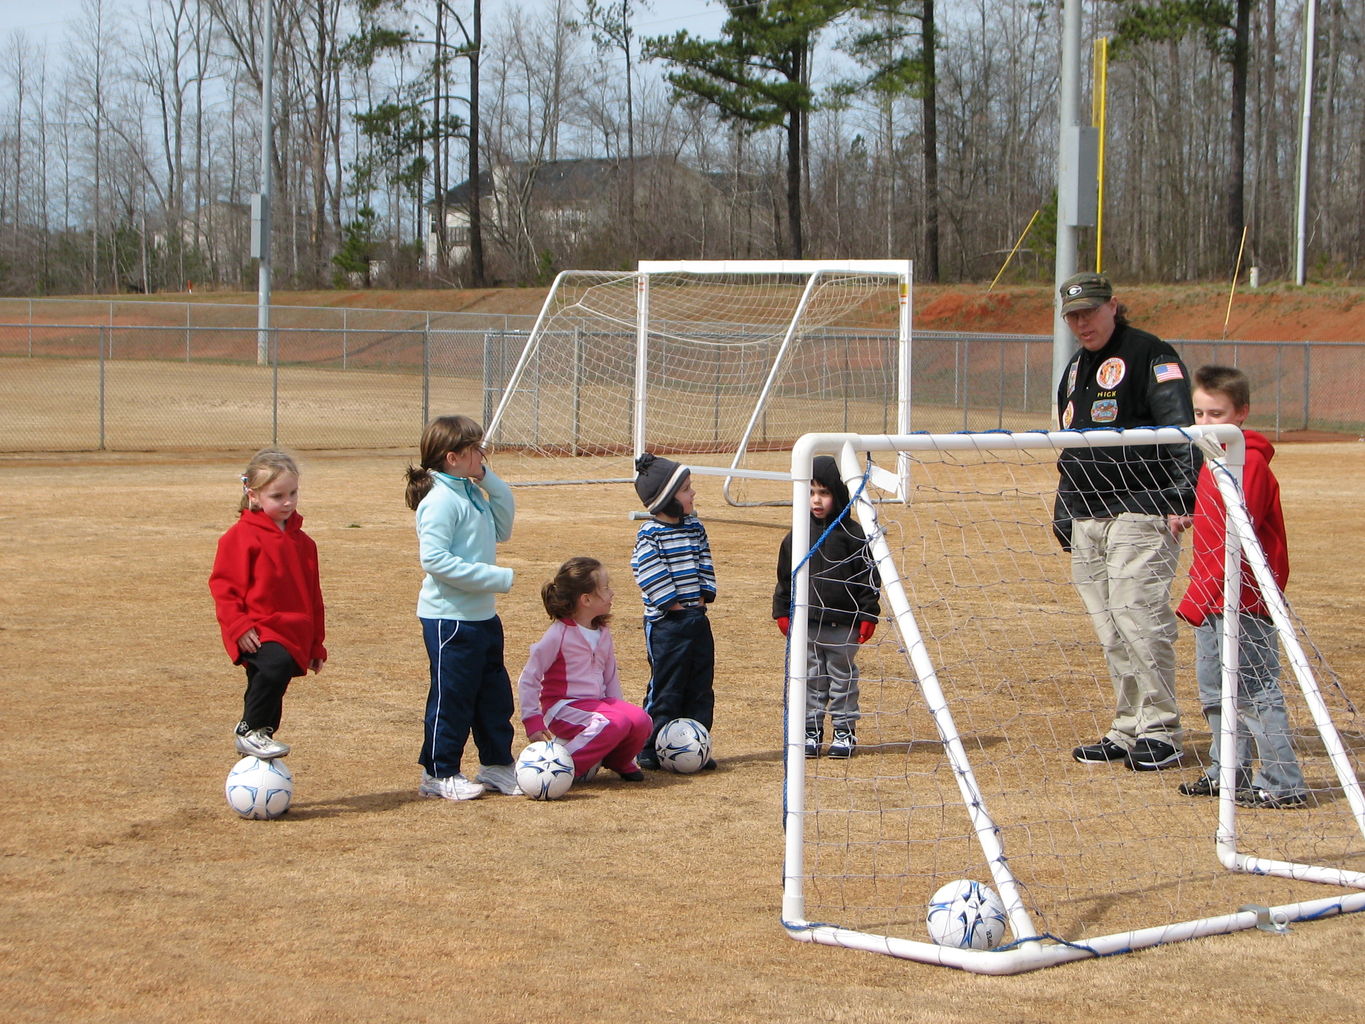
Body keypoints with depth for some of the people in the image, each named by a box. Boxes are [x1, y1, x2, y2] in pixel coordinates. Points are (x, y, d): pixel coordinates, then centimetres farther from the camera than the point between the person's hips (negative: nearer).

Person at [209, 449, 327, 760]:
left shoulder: (302, 542, 15)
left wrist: (316, 645, 22)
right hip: (258, 634, -7)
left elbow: (313, 596, 22)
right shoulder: (241, 536, -5)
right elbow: (223, 584, -7)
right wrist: (239, 626, -18)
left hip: (293, 635, 7)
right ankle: (250, 731, -19)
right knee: (277, 665, -34)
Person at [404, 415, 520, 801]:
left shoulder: (472, 494, 11)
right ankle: (439, 775, 11)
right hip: (449, 620, -9)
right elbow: (434, 558, -25)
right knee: (452, 697, 0)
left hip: (482, 616, 9)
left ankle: (497, 765, 26)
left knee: (495, 694, 15)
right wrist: (497, 578, -24)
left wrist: (490, 481, 8)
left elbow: (502, 529, 22)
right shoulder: (441, 500, -18)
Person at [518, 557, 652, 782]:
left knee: (641, 721, -19)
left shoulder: (603, 633, 10)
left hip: (599, 702, 7)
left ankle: (618, 760, 9)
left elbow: (611, 676, 20)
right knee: (614, 723, -33)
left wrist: (618, 706, 11)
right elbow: (528, 680, -10)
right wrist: (533, 722, -15)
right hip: (564, 707, -7)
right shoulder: (559, 635, -12)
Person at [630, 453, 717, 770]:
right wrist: (672, 602, -14)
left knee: (700, 687, 9)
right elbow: (648, 572, -17)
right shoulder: (650, 534, -12)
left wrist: (705, 594, 3)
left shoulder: (694, 527, 10)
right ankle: (651, 750, 4)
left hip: (698, 618, 7)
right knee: (666, 688, -4)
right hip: (666, 624, -7)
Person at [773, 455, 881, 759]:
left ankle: (845, 731, 16)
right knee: (811, 678, 9)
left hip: (843, 623, -3)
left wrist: (868, 615, -6)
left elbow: (868, 577, -2)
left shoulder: (851, 534, -5)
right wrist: (783, 612, 6)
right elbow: (785, 578, 11)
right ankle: (811, 731, 17)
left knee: (842, 678, 6)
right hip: (806, 623, 3)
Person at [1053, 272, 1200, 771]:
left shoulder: (1150, 355, -4)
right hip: (1086, 519, 8)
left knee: (1137, 617, -13)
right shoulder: (1075, 369, 22)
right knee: (1111, 631, 6)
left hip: (1140, 510, -8)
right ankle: (1128, 730, 11)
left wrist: (1181, 499, -21)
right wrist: (1064, 517, 23)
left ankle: (1160, 733, -7)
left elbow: (1181, 429, -12)